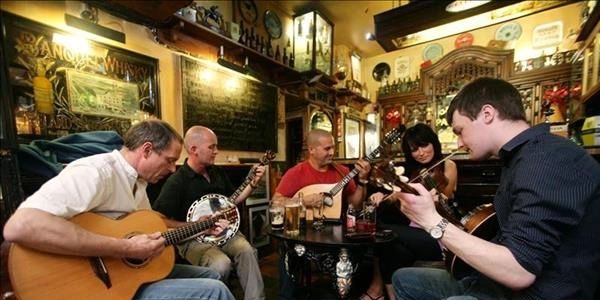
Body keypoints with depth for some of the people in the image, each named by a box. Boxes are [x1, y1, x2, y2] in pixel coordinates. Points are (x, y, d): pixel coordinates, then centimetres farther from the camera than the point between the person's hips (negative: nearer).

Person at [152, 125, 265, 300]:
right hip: (193, 239, -5)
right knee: (221, 264, -30)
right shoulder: (176, 182, -14)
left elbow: (232, 200, 15)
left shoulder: (217, 172, 6)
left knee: (247, 251, -22)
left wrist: (253, 184, 1)